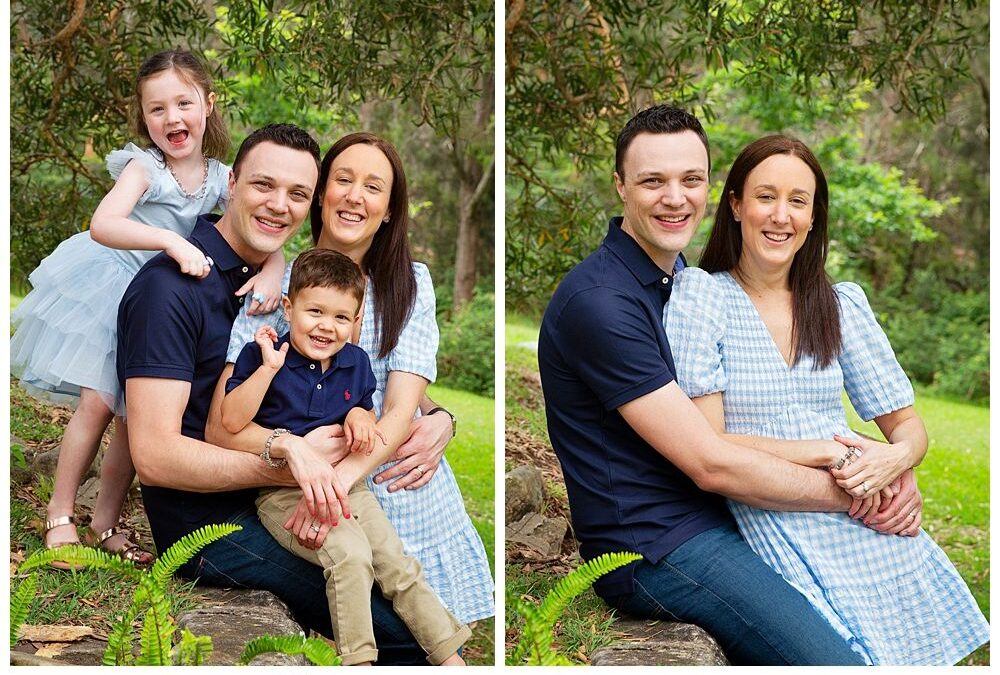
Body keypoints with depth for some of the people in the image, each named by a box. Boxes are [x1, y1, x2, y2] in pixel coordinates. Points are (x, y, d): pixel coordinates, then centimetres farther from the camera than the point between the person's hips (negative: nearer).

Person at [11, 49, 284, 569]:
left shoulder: (220, 178, -5)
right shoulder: (143, 168, -19)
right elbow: (103, 226, -36)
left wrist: (272, 269, -28)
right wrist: (173, 241, -48)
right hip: (109, 289, -4)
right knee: (97, 402, -11)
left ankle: (106, 523, 19)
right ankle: (59, 517, 5)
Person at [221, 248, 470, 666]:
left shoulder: (355, 362, 7)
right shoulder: (261, 356, -8)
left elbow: (369, 421, 18)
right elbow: (232, 421, -17)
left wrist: (360, 415, -7)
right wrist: (269, 367, -23)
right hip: (283, 494, -5)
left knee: (397, 564, -4)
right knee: (349, 554, -28)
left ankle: (450, 655, 2)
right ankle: (357, 661, -17)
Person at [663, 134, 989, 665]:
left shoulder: (843, 303, 14)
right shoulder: (699, 293, 1)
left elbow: (907, 424, 15)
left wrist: (896, 458, -9)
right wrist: (829, 454, -13)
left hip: (869, 517, 4)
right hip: (765, 517, -4)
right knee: (863, 645, -26)